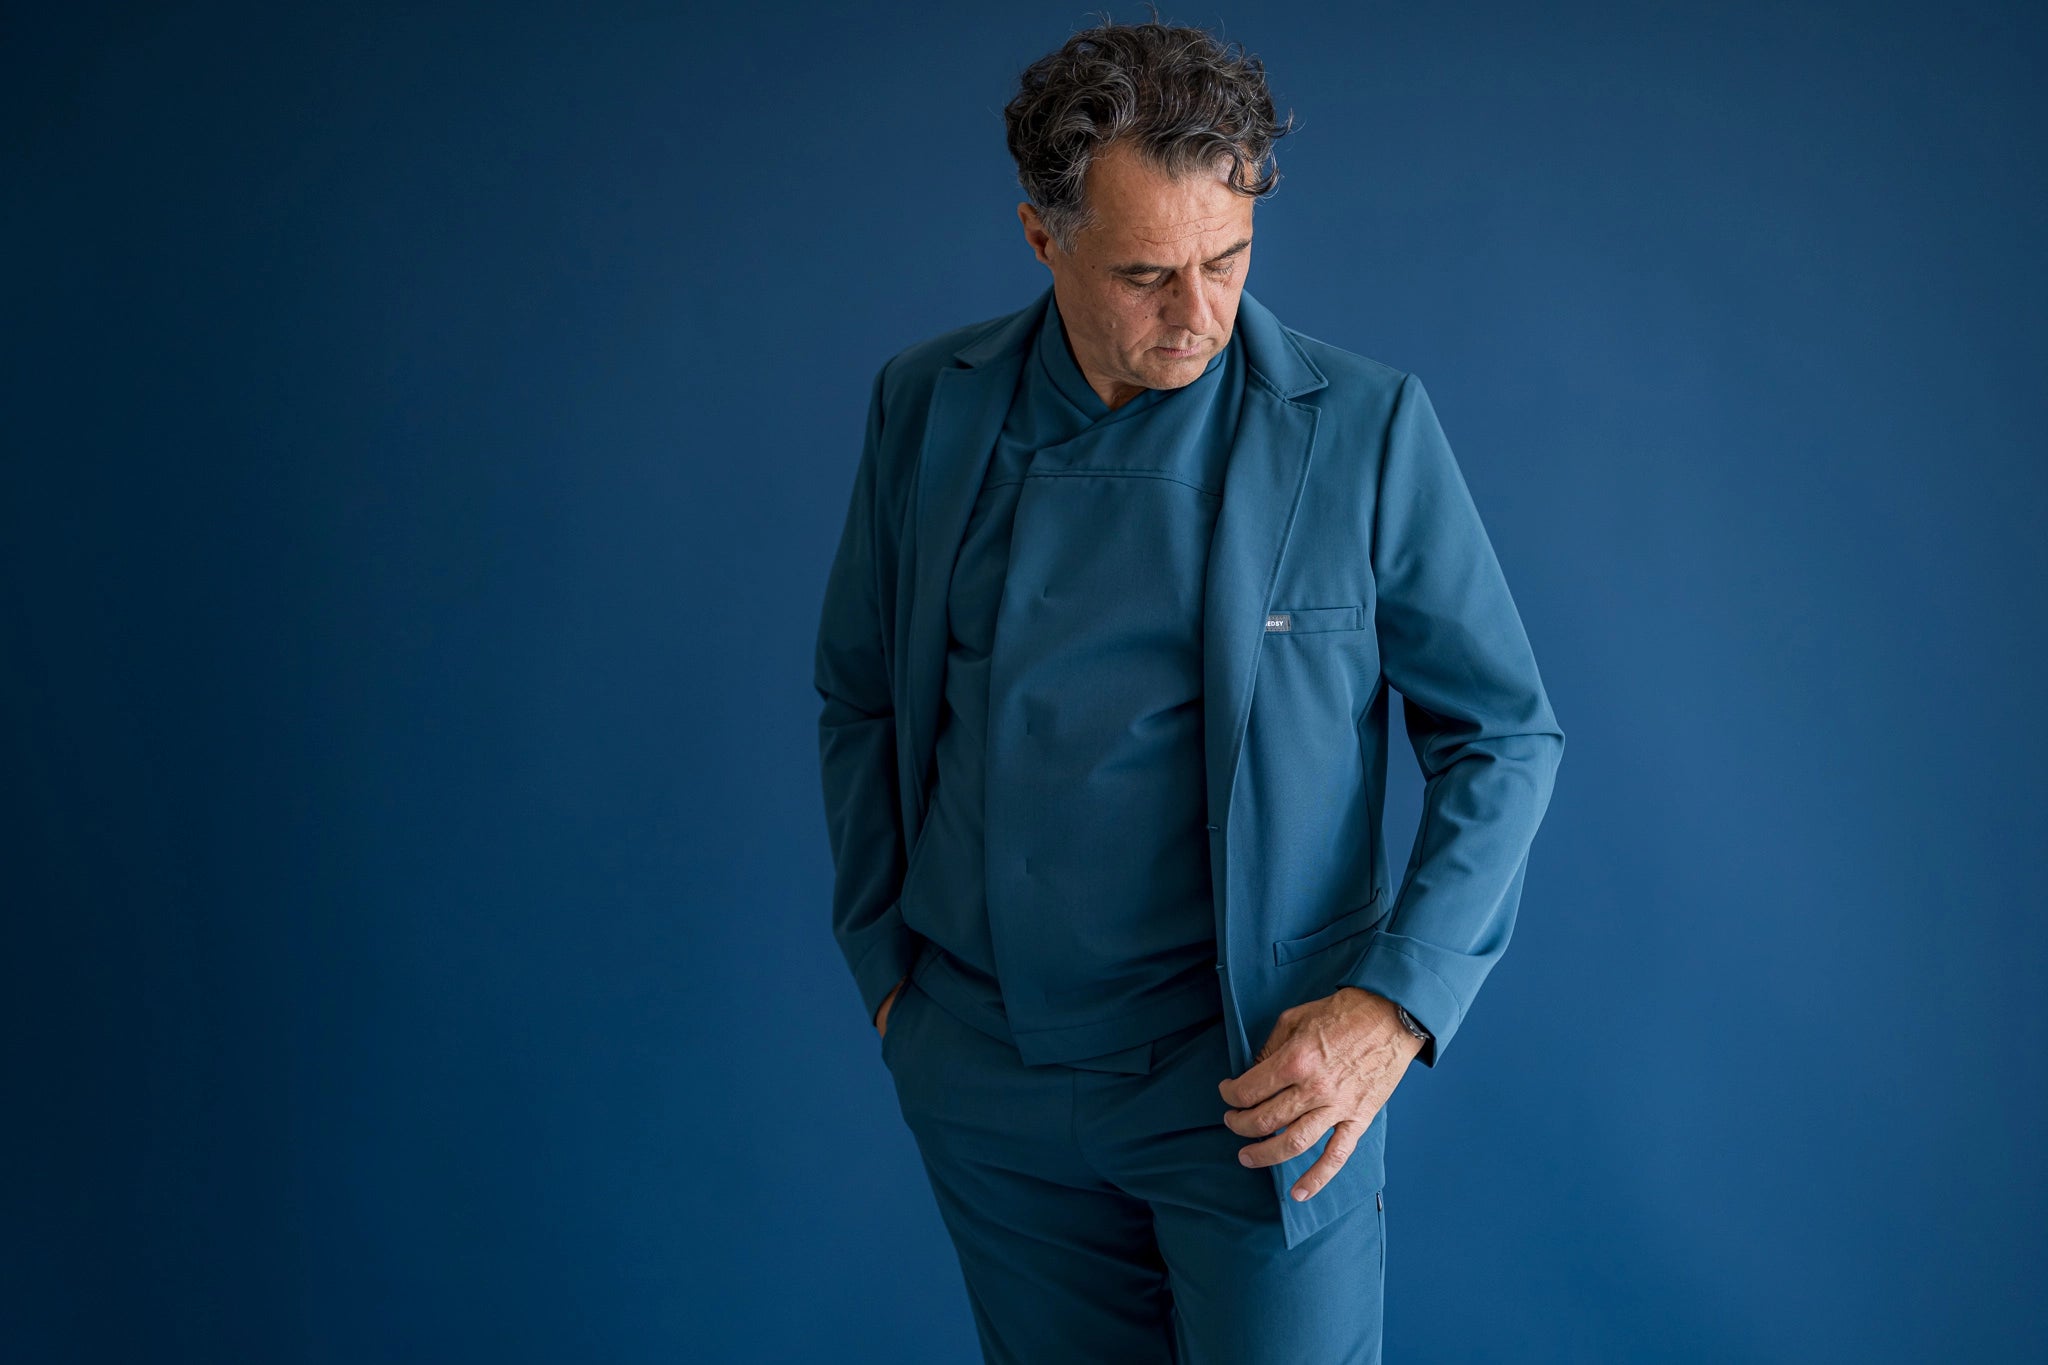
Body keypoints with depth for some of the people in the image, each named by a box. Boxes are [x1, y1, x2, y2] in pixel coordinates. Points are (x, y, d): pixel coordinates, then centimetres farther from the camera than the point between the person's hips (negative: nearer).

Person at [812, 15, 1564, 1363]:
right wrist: (885, 962, 7)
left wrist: (1396, 1003, -14)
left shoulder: (1366, 429, -9)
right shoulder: (927, 408, 0)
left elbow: (1507, 735, -3)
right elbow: (862, 700, 11)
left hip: (1257, 1074, -3)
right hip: (984, 1072, 3)